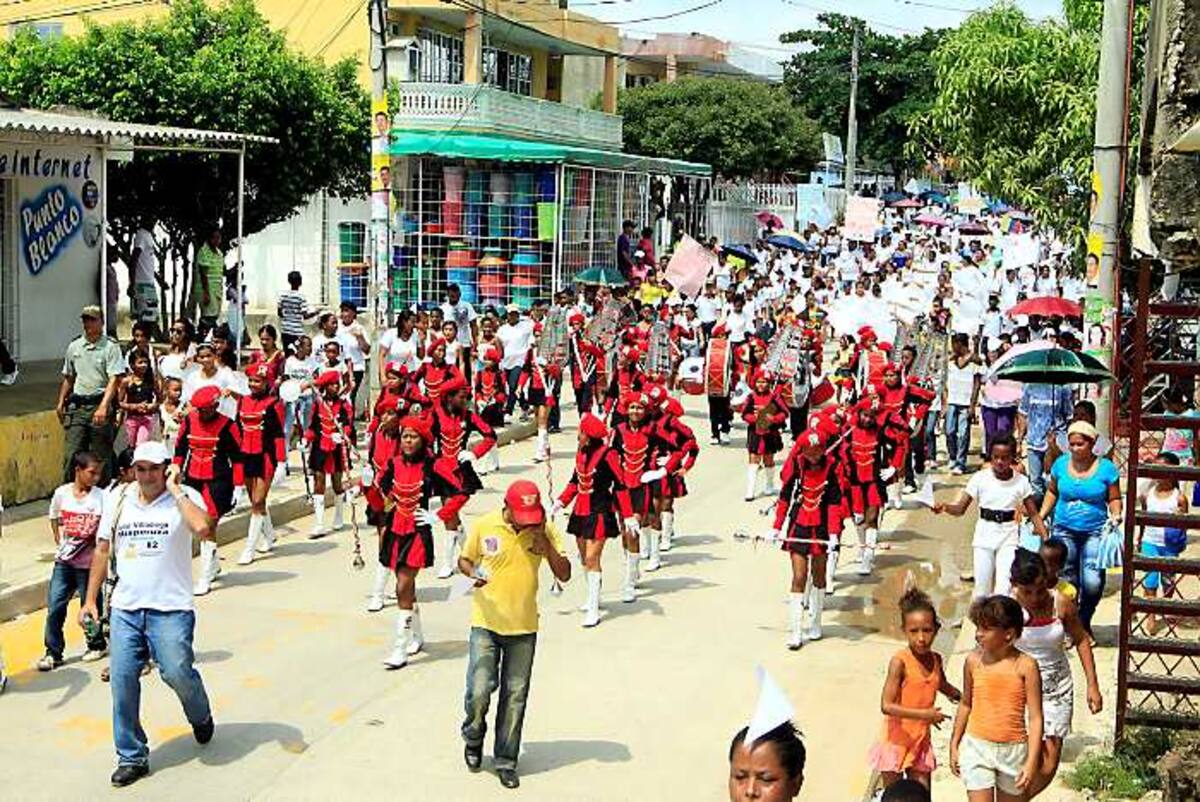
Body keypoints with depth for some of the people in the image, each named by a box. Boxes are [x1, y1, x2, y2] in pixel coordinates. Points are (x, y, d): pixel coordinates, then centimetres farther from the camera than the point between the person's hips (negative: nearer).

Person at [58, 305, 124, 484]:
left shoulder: (110, 347, -3)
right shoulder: (74, 347, 13)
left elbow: (114, 380, -12)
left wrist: (103, 407, -22)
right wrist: (61, 402, 22)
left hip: (99, 404, -4)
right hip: (76, 407, 4)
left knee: (101, 456, 2)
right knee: (71, 454, -3)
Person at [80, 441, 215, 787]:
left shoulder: (185, 497, -4)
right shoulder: (120, 500, 10)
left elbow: (202, 527, -26)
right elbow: (102, 550, 17)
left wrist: (175, 489, -17)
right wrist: (90, 599, 13)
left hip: (171, 608, -4)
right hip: (126, 607, 4)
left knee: (177, 672, -12)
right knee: (122, 679, 0)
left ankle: (201, 717, 23)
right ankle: (131, 757, 13)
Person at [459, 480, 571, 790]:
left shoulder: (545, 530, -4)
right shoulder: (483, 526, -7)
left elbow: (564, 575, -6)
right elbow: (464, 560, 7)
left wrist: (543, 540, -19)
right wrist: (473, 572, -16)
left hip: (524, 626, 1)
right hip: (486, 622, -1)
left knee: (515, 695, 6)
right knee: (479, 689, -7)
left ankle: (506, 761, 20)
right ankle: (473, 738, 24)